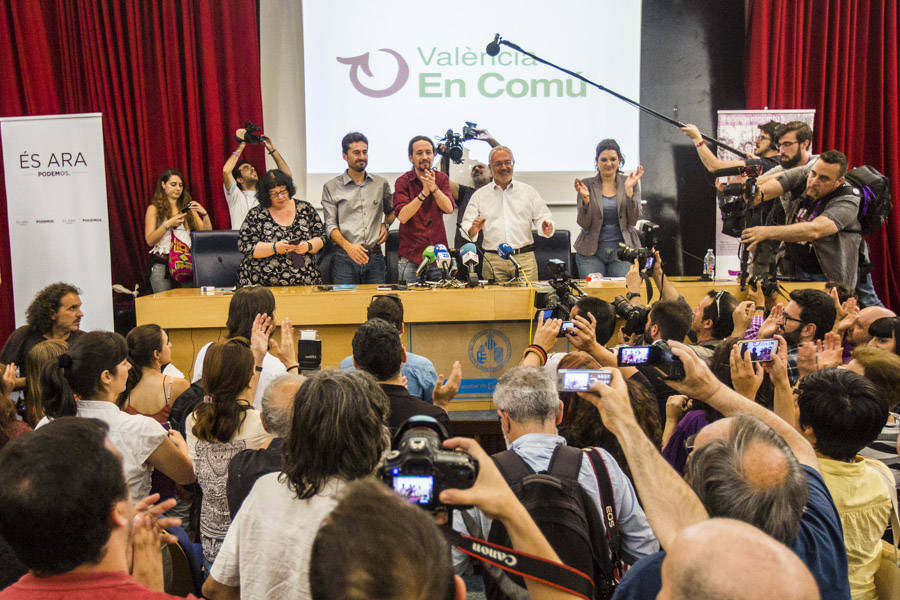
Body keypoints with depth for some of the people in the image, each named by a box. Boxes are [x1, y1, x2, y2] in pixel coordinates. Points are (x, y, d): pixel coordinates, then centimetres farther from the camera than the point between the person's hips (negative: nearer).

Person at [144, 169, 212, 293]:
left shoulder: (188, 208, 16)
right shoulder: (154, 209, 7)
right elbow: (149, 240, -4)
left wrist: (204, 214, -9)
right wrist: (168, 224, -16)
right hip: (161, 263, -2)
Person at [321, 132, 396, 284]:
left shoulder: (381, 184, 12)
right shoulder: (331, 187, 4)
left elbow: (391, 211, 30)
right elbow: (330, 226, -2)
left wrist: (386, 225, 8)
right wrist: (348, 246, -18)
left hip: (375, 258, 2)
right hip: (344, 259, -2)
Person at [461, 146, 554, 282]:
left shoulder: (528, 191, 14)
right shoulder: (479, 195, 12)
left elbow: (542, 218, 13)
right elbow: (466, 228, 9)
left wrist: (546, 228, -10)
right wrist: (473, 230, -14)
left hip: (525, 259, 0)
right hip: (493, 260, 0)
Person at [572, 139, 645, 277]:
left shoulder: (631, 183, 4)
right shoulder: (587, 185, 2)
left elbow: (633, 220, -4)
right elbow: (584, 224, -3)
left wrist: (629, 190, -14)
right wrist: (585, 198, -18)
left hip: (622, 249, 0)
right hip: (591, 252, 0)